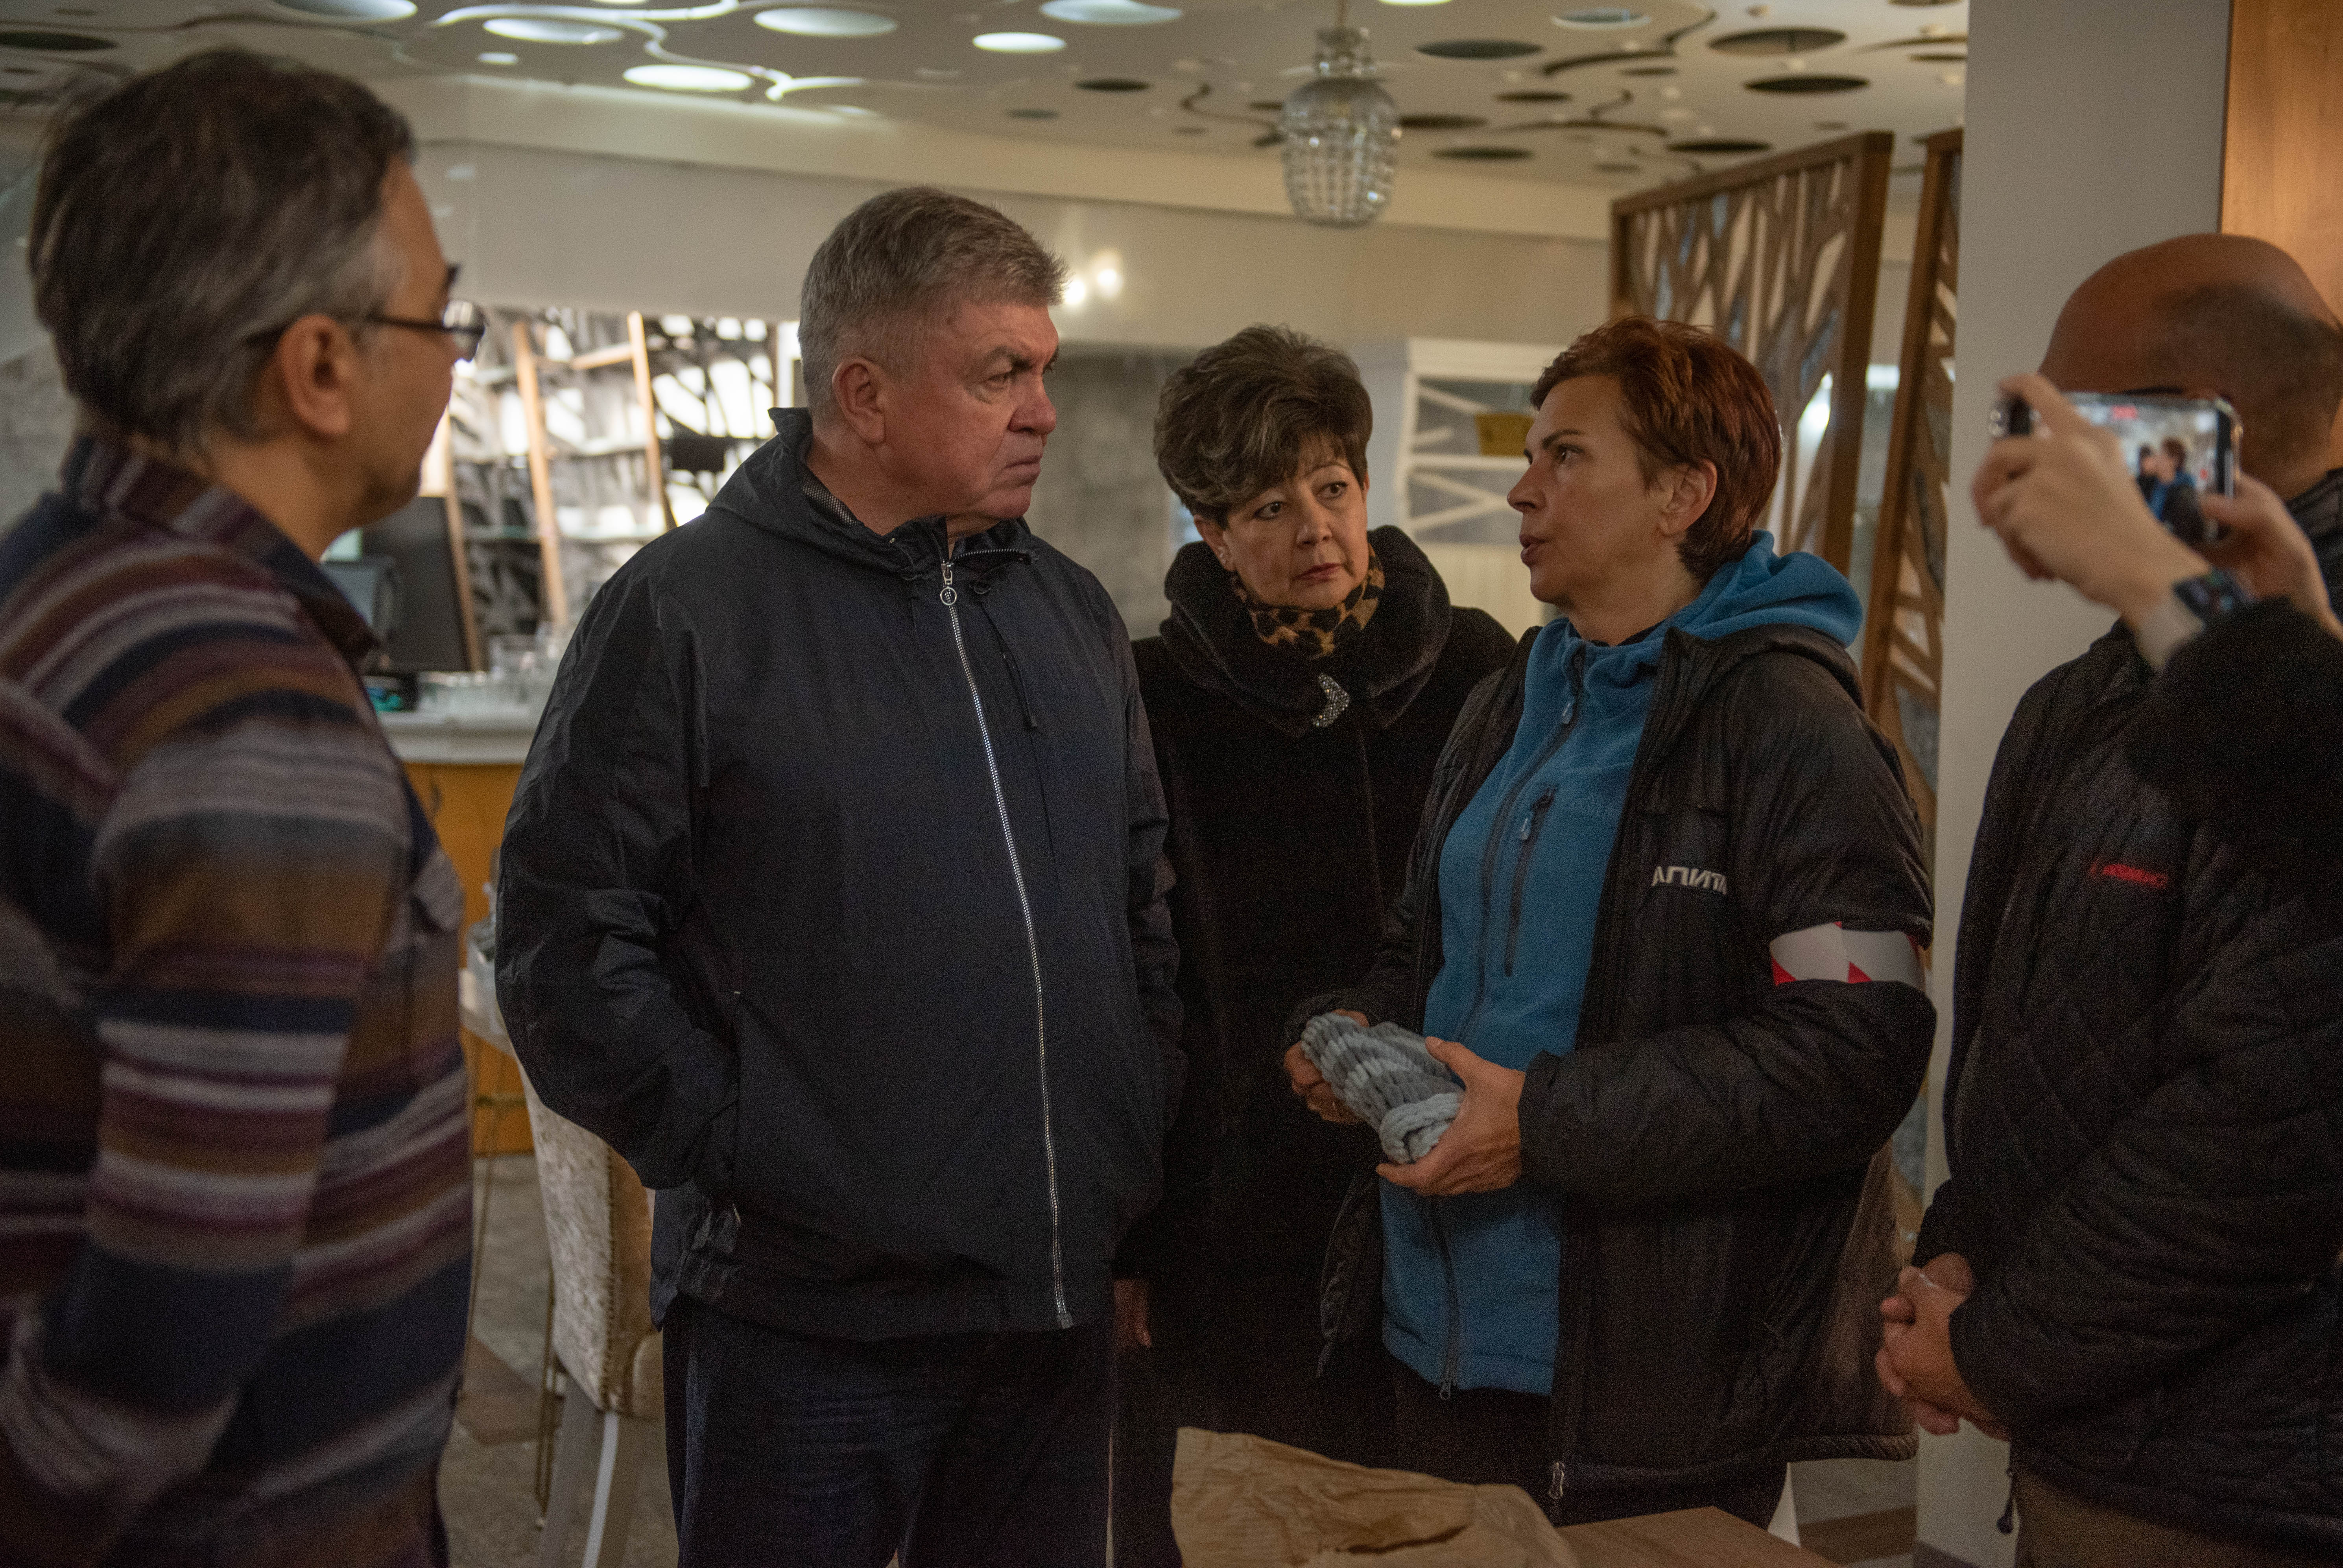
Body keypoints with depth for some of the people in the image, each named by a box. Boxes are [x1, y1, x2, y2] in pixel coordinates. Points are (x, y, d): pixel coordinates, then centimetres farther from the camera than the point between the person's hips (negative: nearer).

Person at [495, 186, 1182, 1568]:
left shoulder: (1074, 611, 11)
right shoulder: (686, 610, -8)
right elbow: (568, 941, -11)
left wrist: (1142, 1153, 9)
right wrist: (742, 1158, -12)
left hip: (1063, 1307, 6)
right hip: (806, 1322, -5)